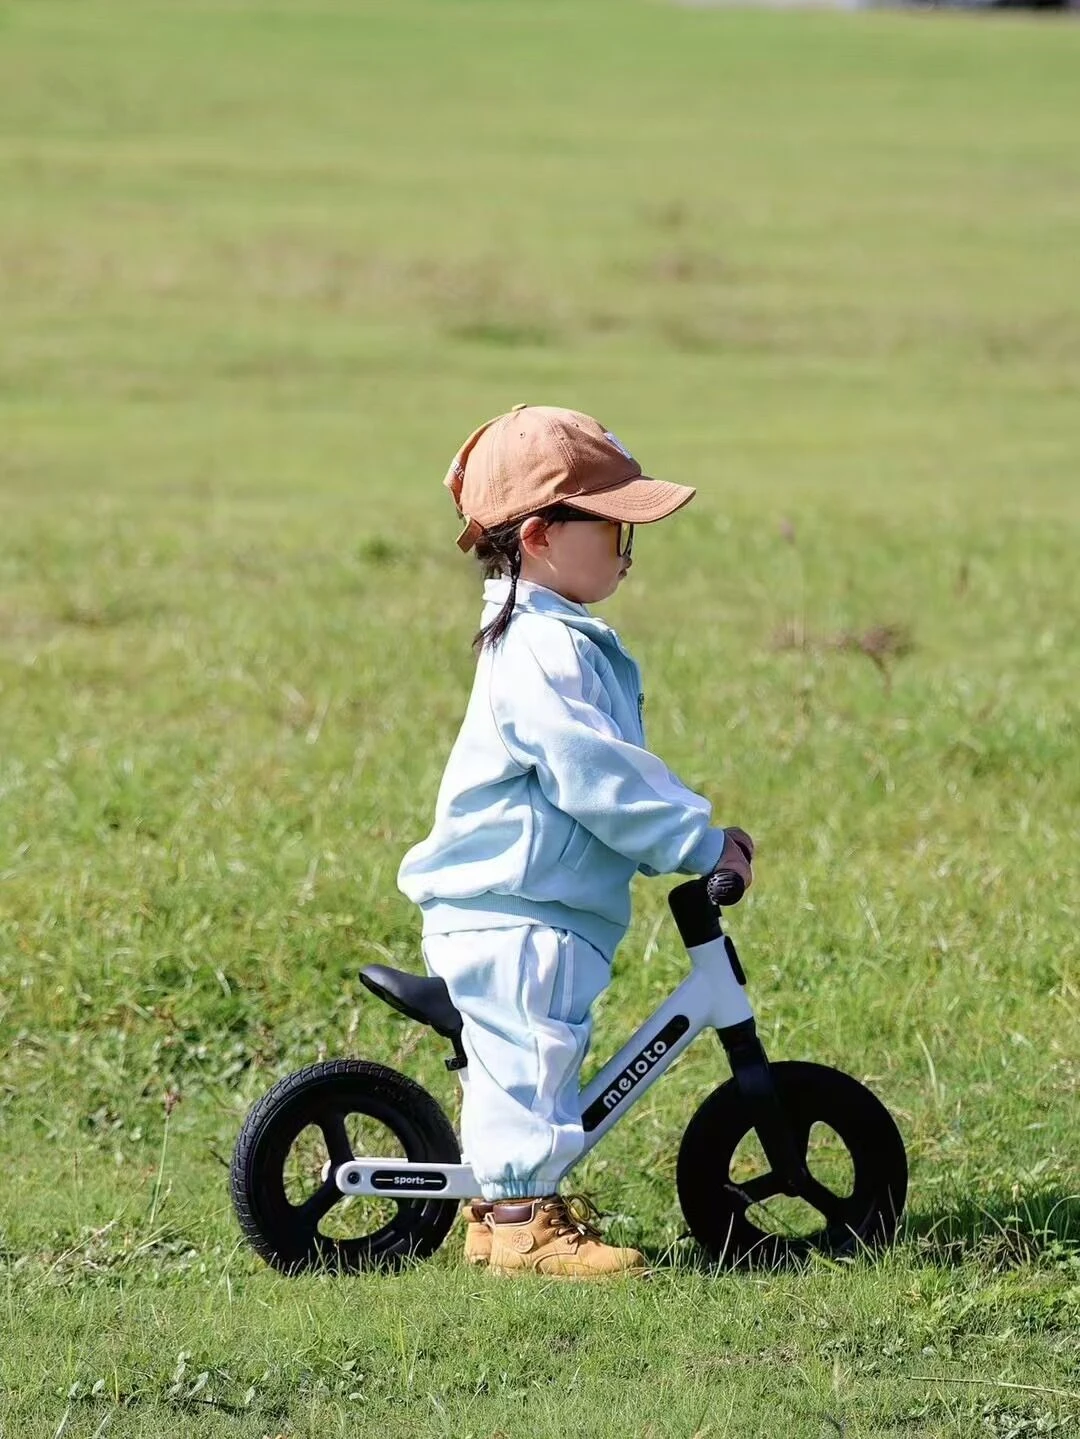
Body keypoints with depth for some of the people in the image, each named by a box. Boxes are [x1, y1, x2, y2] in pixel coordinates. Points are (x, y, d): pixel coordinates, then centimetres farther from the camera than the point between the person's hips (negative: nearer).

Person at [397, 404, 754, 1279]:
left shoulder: (562, 640, 16)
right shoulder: (544, 652, -20)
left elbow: (611, 770, 24)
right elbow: (598, 778, -24)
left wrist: (695, 832, 19)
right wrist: (697, 844, -18)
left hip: (505, 912, 11)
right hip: (514, 918, -11)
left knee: (513, 1063, 17)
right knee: (531, 1053, -8)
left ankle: (500, 1207, 26)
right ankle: (522, 1220, -5)